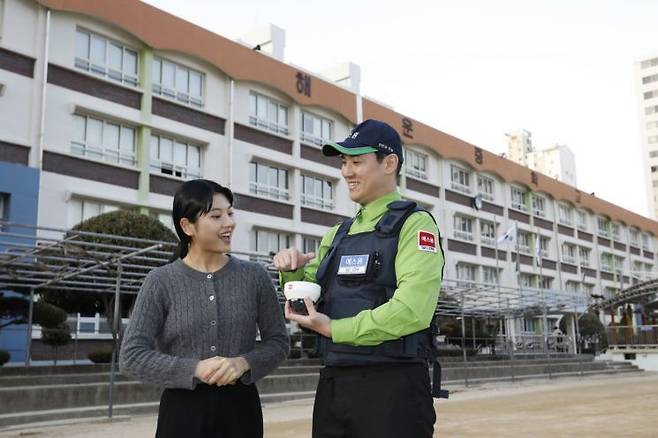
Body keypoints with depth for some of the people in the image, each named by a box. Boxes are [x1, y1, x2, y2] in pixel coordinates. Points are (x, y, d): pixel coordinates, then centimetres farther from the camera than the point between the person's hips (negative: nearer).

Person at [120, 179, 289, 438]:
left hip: (240, 406, 2)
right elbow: (132, 356, -7)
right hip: (183, 409, -1)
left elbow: (278, 342, 4)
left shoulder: (254, 276, 0)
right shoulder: (161, 282, -5)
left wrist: (245, 363, -15)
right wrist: (194, 369, -18)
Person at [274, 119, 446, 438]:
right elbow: (308, 298, 20)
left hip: (392, 386, -7)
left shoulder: (414, 224, -7)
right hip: (332, 384, 7)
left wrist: (335, 329, -14)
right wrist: (292, 270, -1)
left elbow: (412, 310, -20)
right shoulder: (338, 235, 16)